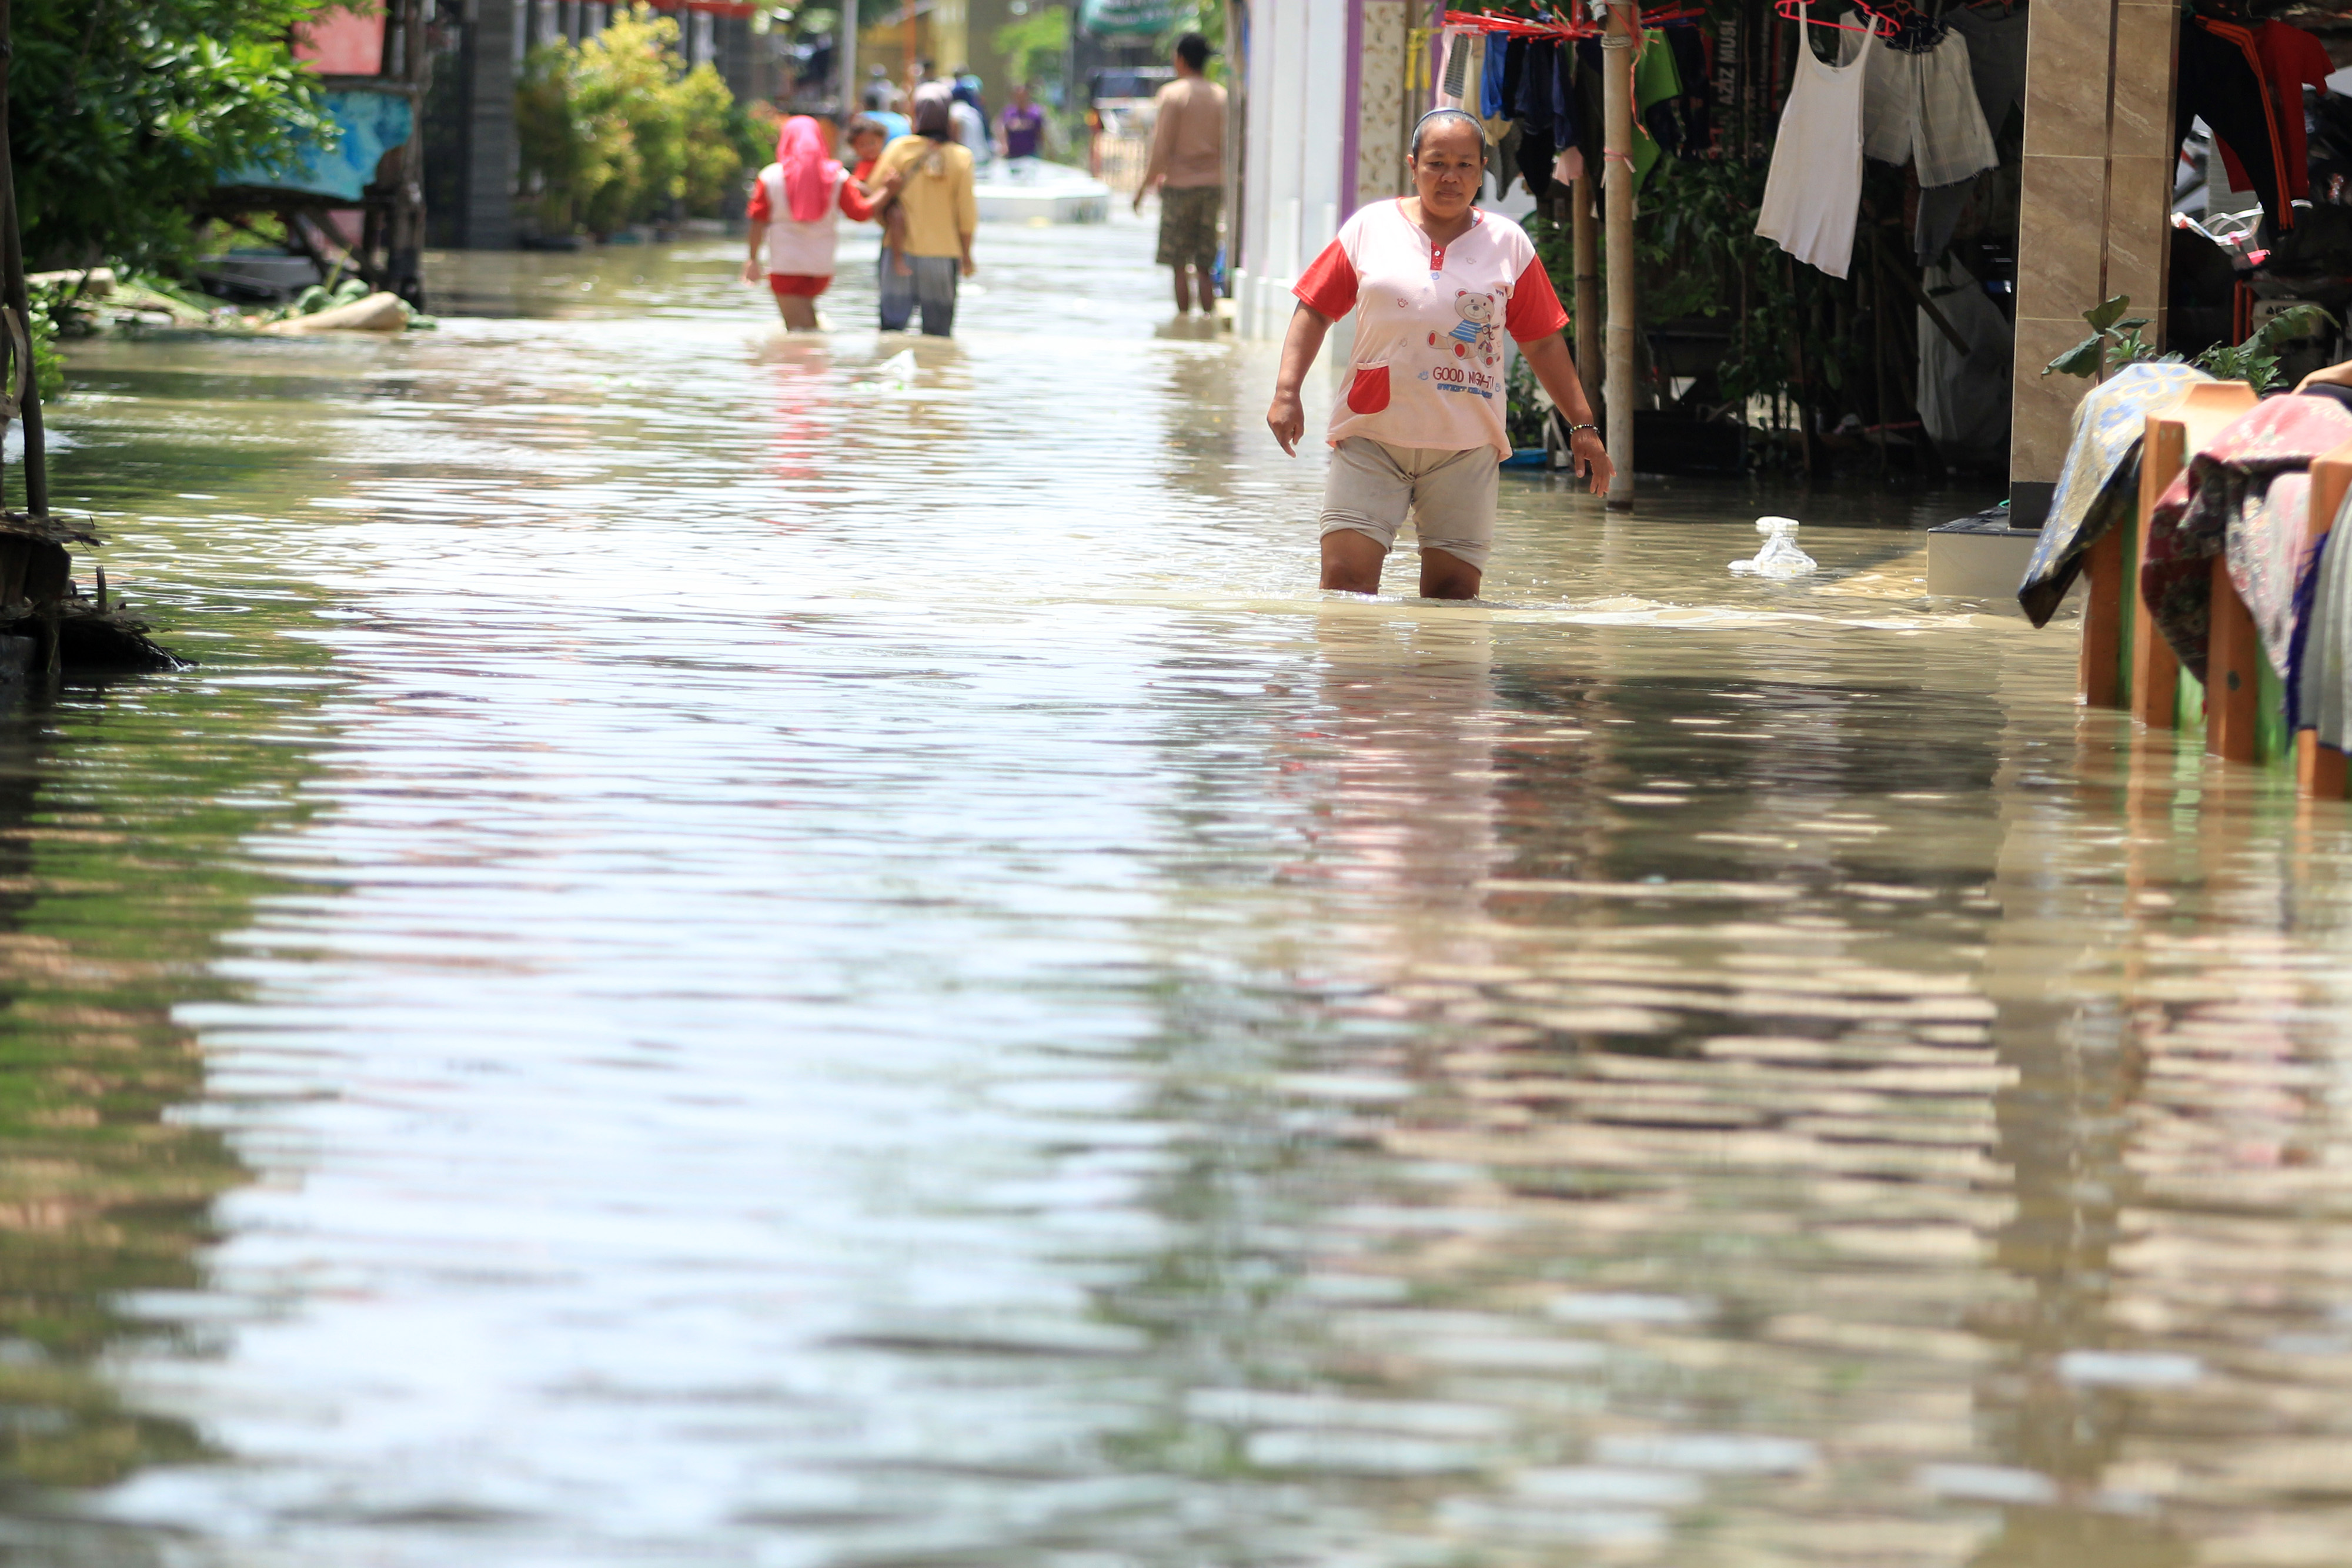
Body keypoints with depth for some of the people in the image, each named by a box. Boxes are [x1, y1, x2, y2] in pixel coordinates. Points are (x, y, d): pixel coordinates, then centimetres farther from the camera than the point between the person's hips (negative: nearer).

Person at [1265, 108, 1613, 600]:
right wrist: (1287, 392, -3)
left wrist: (1582, 426, 11)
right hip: (1371, 438, -1)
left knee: (1453, 595, -2)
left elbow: (1543, 343, 13)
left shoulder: (1509, 245, 8)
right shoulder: (1369, 228, 6)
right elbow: (1315, 311, 9)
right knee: (1346, 580, -10)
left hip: (1465, 448, 1)